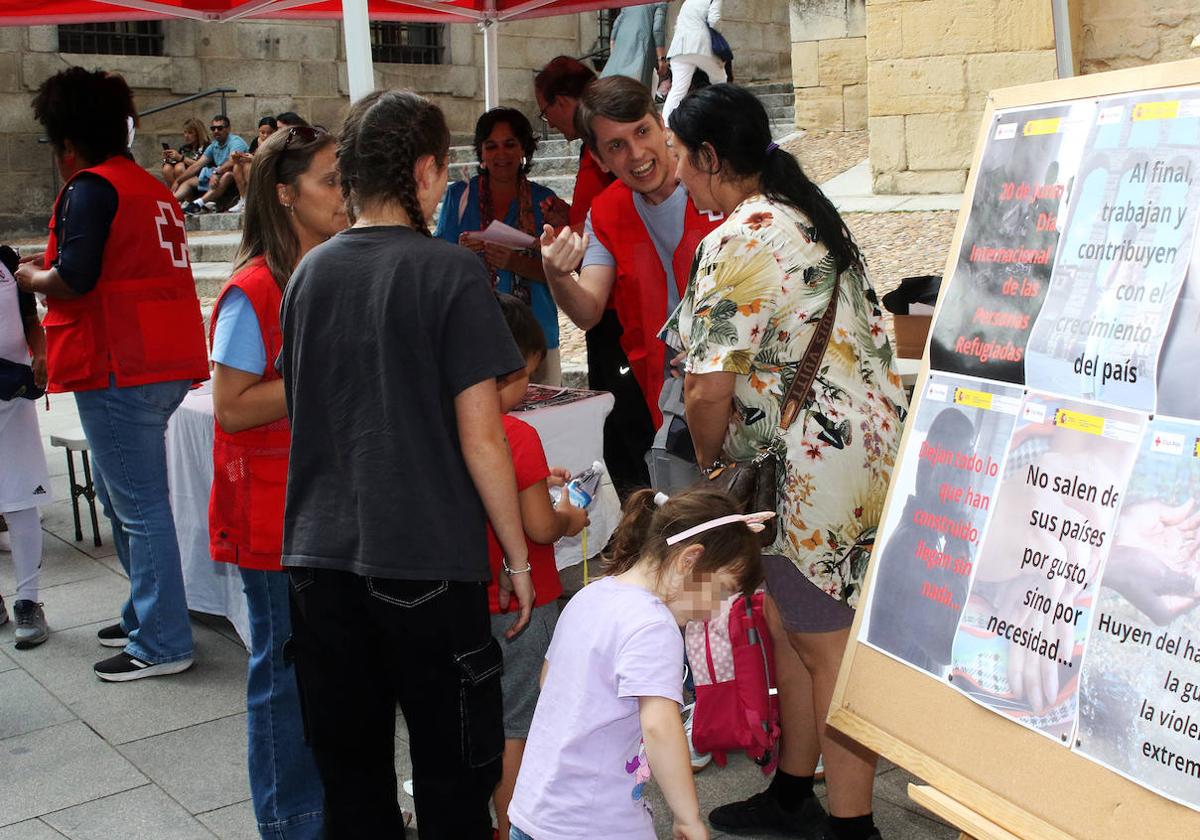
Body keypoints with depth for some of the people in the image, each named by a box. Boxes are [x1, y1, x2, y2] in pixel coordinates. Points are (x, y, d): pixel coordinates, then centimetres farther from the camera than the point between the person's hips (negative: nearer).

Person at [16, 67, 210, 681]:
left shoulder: (90, 188, -9)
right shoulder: (152, 189, 18)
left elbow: (74, 279, -18)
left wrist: (32, 276, 1)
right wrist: (54, 266, 23)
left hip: (119, 367, -9)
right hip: (165, 361, 9)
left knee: (138, 505, -4)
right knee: (122, 495, 19)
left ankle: (161, 644, 2)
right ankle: (146, 615, 29)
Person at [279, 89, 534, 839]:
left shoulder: (311, 272, 6)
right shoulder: (450, 271, -10)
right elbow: (479, 438, -11)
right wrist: (517, 556, -2)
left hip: (320, 556, 5)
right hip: (427, 560, -5)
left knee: (351, 777, 15)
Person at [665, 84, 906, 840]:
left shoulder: (739, 240, -18)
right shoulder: (806, 213, 14)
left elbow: (709, 387, -23)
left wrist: (709, 460, -2)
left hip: (817, 468, -10)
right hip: (866, 439, 10)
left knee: (828, 650, 1)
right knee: (789, 628, 19)